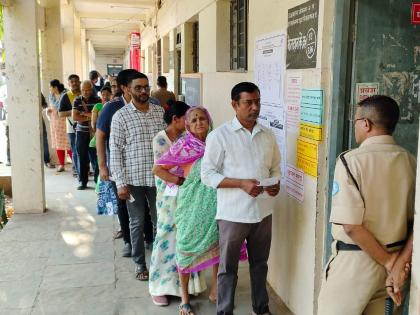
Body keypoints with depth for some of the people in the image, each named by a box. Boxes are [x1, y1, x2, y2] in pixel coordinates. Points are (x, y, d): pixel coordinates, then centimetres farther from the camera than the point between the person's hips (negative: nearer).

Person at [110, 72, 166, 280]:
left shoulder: (160, 112, 5)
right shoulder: (121, 116, -5)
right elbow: (115, 150, -6)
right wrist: (120, 183, -10)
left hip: (157, 177, 3)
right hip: (133, 179, -3)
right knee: (137, 223, 9)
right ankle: (140, 264, 23)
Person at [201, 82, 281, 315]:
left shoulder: (268, 135, 6)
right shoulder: (219, 135, -10)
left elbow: (275, 167, 15)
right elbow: (208, 175, -11)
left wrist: (276, 183, -7)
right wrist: (242, 184, -21)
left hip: (263, 211, 5)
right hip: (233, 213, -5)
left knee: (260, 263, 20)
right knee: (228, 267, 9)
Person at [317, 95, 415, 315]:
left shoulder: (351, 160, -17)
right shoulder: (410, 161, 0)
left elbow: (351, 226, -21)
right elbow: (414, 220, 5)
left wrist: (388, 261, -12)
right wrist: (401, 260, 5)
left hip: (355, 261, -5)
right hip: (394, 259, 5)